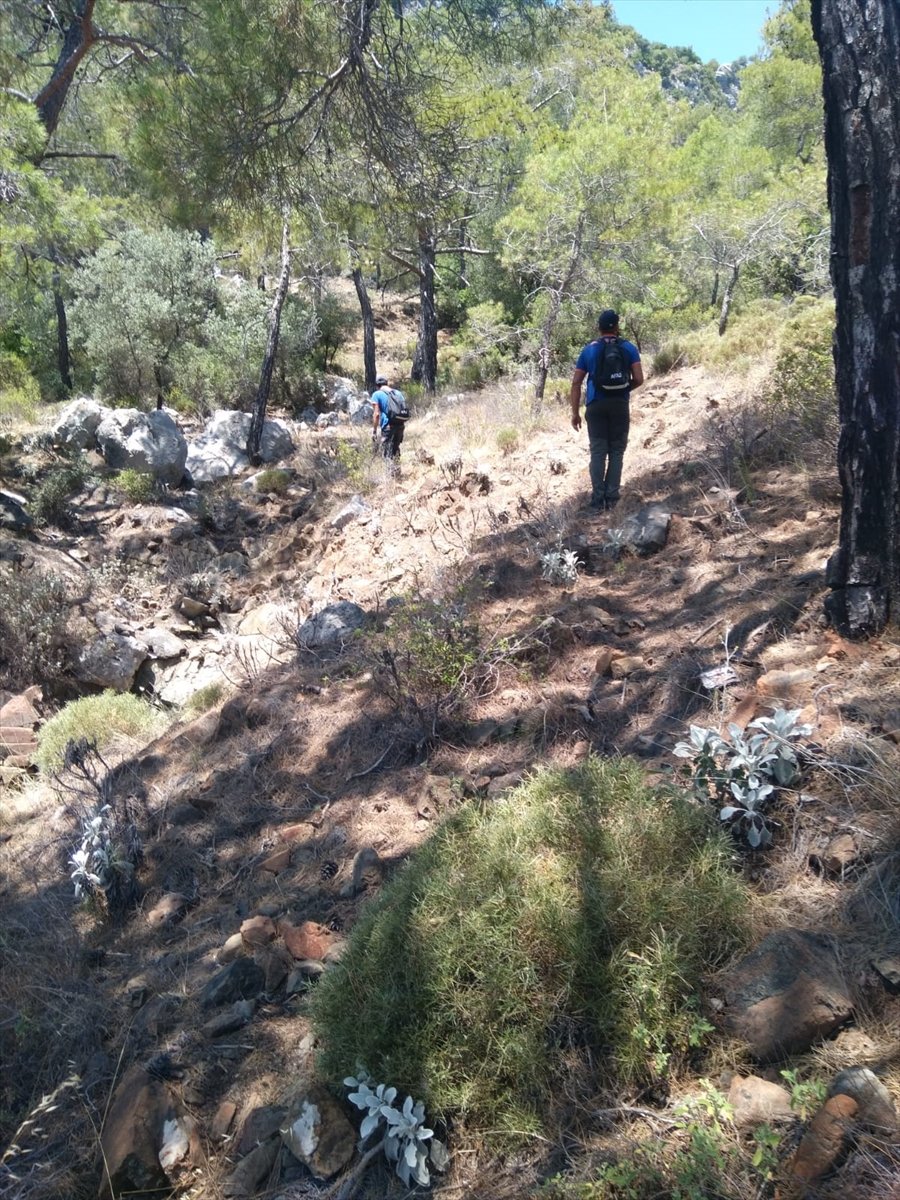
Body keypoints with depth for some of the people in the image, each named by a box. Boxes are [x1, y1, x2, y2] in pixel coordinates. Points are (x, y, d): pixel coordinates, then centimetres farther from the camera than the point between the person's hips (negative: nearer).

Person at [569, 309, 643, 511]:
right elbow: (638, 379, -3)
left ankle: (598, 500, 0)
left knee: (598, 452, 2)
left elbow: (576, 384, 4)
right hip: (619, 405, -1)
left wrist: (575, 413, 8)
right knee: (616, 452, 6)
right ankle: (612, 498, 5)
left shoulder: (588, 350, 8)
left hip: (595, 406, 1)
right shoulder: (628, 348, 4)